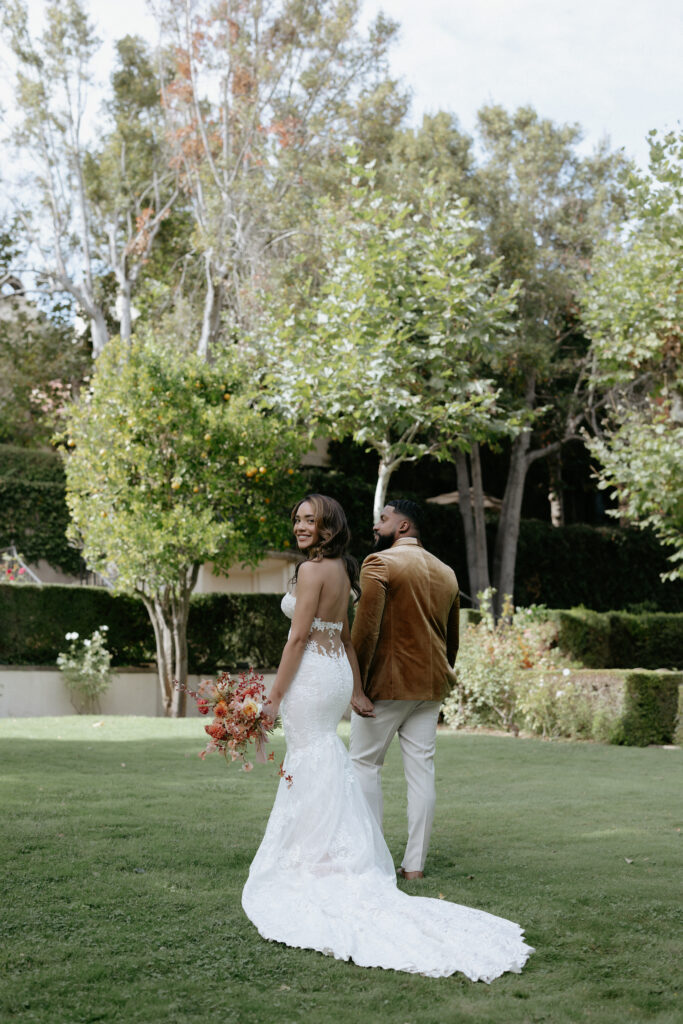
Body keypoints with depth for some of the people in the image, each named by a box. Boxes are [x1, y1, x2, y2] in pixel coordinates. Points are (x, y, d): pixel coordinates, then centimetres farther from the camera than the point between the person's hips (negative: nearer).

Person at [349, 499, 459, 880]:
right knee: (422, 770, 6)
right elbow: (452, 638, 18)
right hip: (430, 686, 6)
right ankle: (415, 864, 8)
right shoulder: (447, 573, 13)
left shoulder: (379, 563, -9)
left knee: (366, 764, 6)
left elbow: (366, 629, -17)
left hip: (387, 683, -6)